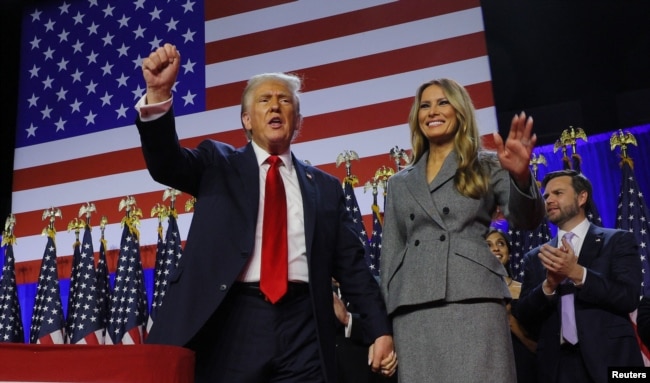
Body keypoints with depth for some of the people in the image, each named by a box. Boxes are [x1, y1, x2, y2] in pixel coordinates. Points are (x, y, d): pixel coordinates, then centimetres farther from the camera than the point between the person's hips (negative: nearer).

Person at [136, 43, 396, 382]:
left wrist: (381, 330, 7)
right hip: (231, 321, -1)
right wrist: (158, 94, -23)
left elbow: (351, 265, 13)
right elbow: (166, 162, -7)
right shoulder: (218, 164, 11)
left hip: (303, 328, 2)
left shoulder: (325, 186, 14)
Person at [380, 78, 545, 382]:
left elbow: (526, 220, -2)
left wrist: (521, 175, -23)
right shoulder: (399, 183, 20)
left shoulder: (487, 166, 13)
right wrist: (385, 320, 9)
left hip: (473, 300, -2)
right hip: (413, 309, 3)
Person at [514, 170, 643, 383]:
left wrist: (577, 273, -19)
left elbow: (629, 298, -8)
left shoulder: (618, 241, 3)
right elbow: (524, 317, 3)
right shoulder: (535, 257, 9)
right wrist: (549, 285, -14)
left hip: (610, 360, -2)